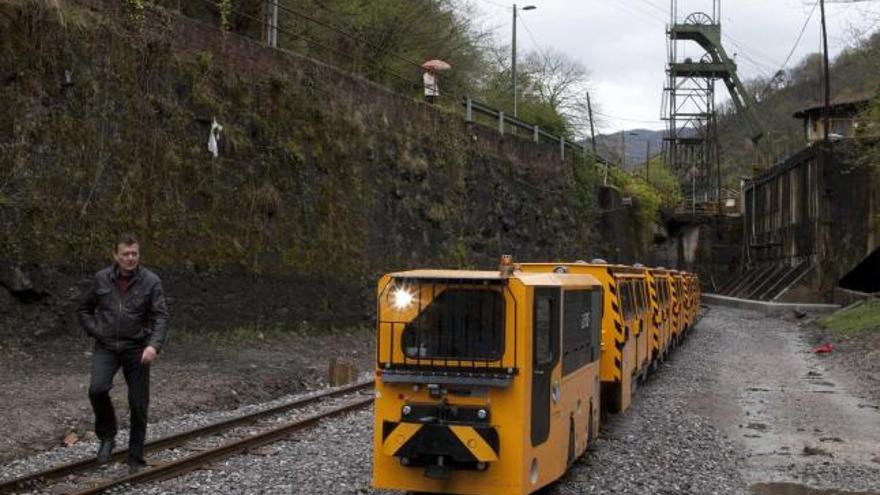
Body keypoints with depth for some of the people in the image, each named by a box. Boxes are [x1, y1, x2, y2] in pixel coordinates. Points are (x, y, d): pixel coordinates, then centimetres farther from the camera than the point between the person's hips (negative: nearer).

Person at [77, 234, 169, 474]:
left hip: (137, 349, -1)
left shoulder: (151, 281, -7)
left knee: (138, 404, 1)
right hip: (106, 348, 1)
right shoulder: (101, 279, 0)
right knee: (97, 389, -23)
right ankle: (107, 436, 1)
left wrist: (154, 345, -29)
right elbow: (84, 309, 14)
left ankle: (136, 458, 16)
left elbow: (161, 317, -14)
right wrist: (96, 333, 0)